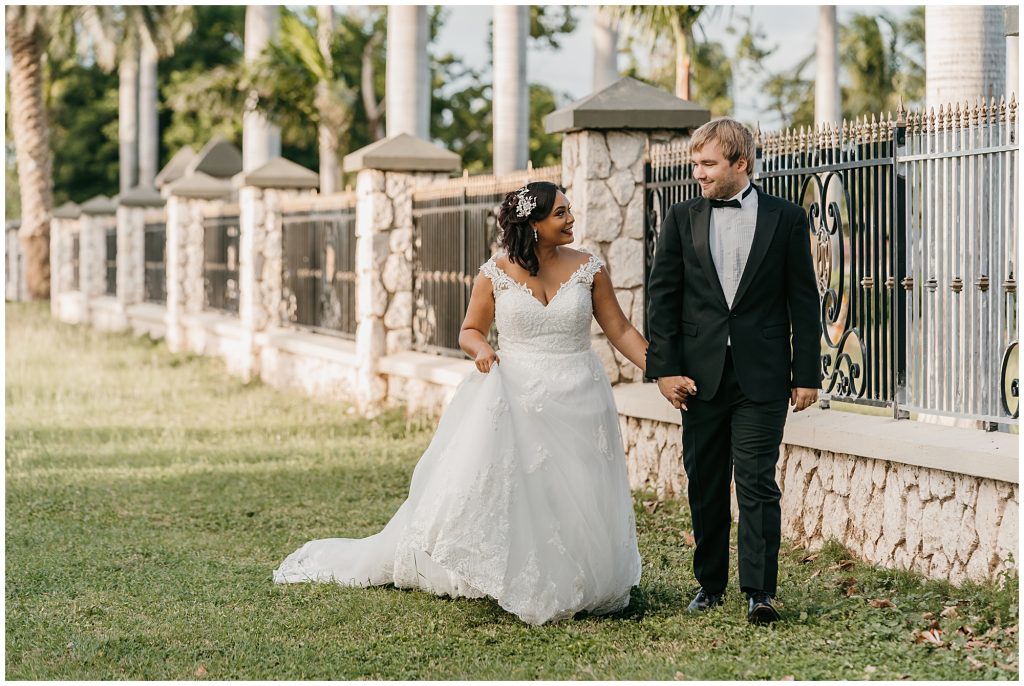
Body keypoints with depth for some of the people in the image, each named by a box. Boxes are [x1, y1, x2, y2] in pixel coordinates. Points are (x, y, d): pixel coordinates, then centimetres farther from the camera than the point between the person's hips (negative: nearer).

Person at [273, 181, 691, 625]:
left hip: (575, 403, 1)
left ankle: (571, 587, 17)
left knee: (573, 502, 2)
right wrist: (481, 349, -14)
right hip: (513, 397, -1)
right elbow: (469, 331, 9)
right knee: (491, 491, -7)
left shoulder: (587, 269, 1)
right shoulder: (496, 274, -1)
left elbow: (620, 330, 3)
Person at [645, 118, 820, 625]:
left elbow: (803, 299, 3)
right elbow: (662, 297, 5)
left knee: (757, 481, -9)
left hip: (762, 376, -3)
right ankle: (710, 583, 20)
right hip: (700, 374, 3)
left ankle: (760, 592, -7)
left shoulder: (786, 219, 2)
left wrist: (806, 374, -1)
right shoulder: (682, 219, 7)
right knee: (705, 485, 9)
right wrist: (664, 368, -4)